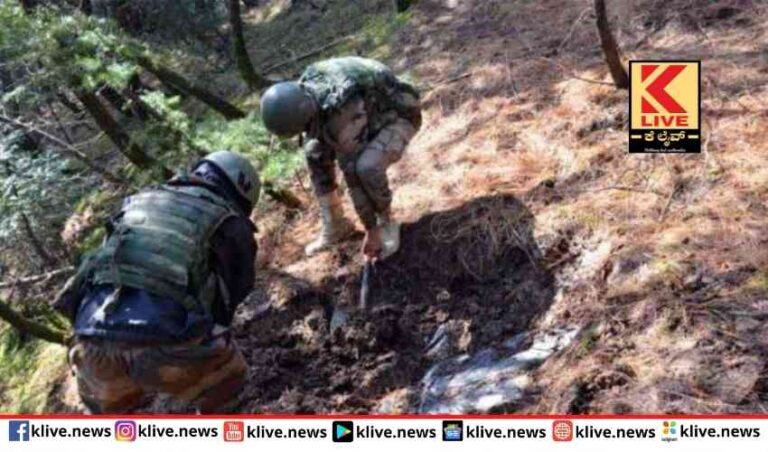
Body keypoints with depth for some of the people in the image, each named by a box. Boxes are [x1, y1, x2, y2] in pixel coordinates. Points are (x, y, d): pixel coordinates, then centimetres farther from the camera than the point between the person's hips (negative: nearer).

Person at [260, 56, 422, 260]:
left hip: (399, 116, -8)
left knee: (367, 166, -35)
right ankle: (335, 225, 16)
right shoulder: (304, 90, -15)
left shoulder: (343, 116, -39)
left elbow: (355, 176, -32)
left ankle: (386, 224, -6)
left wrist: (371, 230, -25)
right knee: (314, 153, 4)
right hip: (372, 111, 8)